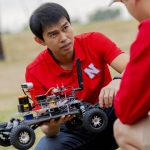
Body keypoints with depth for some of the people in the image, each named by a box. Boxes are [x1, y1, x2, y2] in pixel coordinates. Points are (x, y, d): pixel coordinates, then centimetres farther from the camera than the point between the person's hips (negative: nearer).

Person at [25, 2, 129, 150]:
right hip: (73, 131, 0)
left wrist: (118, 83, -47)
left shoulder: (94, 42, -12)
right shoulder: (35, 72, -13)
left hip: (109, 118, 0)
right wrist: (51, 127, -37)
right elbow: (45, 125, -12)